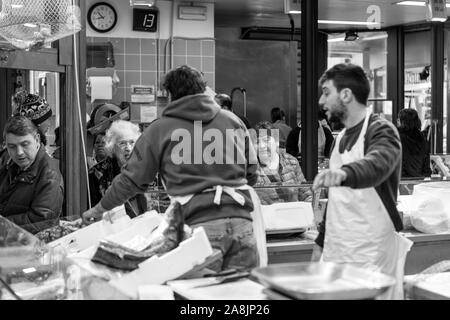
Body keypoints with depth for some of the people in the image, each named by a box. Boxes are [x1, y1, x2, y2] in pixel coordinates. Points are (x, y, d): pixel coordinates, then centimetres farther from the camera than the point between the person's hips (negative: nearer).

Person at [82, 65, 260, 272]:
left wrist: (100, 209, 27)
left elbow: (132, 179, 13)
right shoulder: (232, 120, 16)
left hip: (200, 224, -3)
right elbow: (252, 174, 21)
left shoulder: (160, 129, 7)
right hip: (241, 220, 3)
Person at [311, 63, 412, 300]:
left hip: (370, 254, -7)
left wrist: (343, 173, -52)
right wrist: (321, 242, 18)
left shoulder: (381, 131, -10)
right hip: (336, 250, 7)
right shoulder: (340, 139, 15)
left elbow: (377, 164, -33)